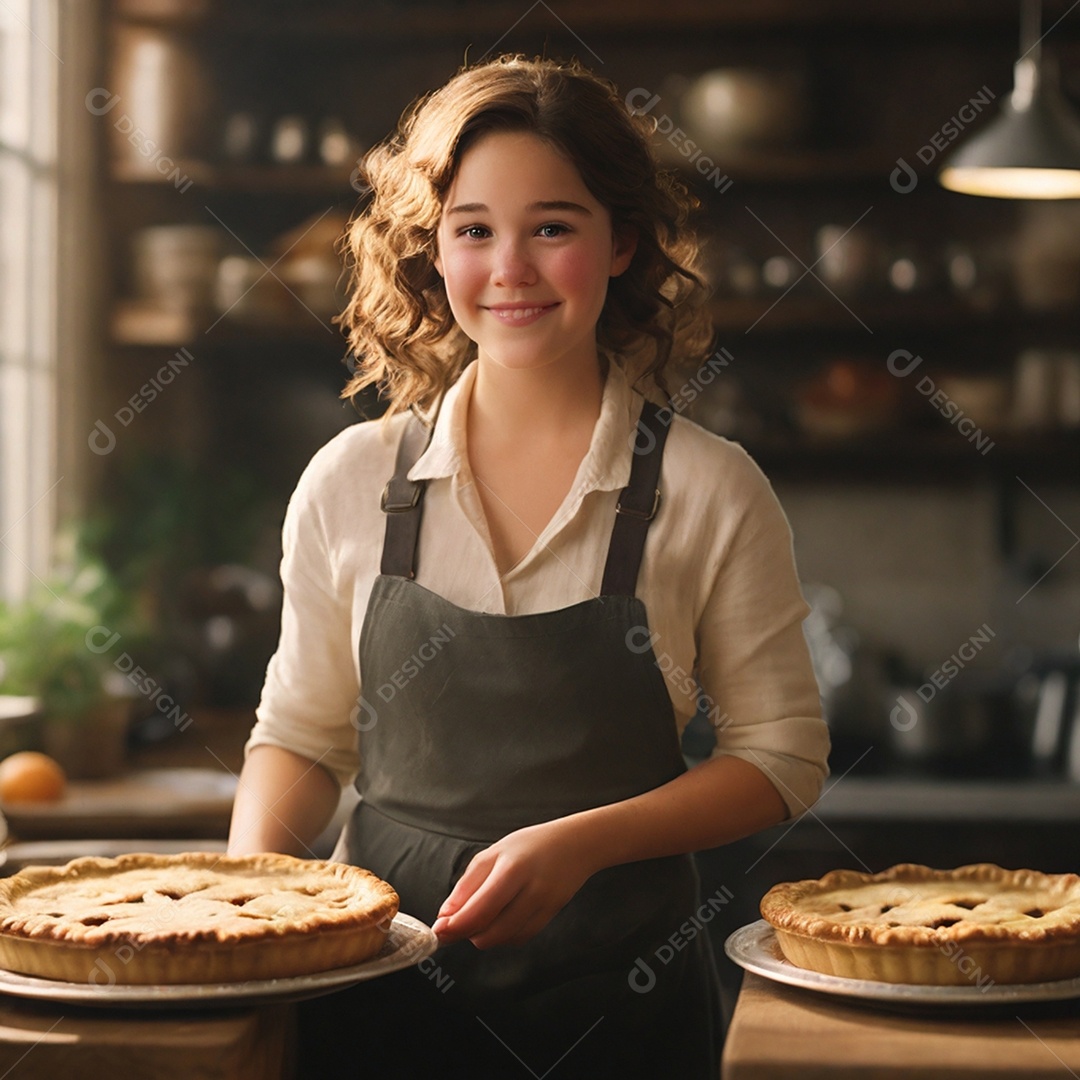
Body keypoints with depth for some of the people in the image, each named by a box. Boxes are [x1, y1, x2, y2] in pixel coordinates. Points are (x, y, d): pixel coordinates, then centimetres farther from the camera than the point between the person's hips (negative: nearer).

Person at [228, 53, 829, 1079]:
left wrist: (581, 843, -15)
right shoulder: (349, 483, -1)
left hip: (619, 997, -1)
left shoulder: (709, 492, -7)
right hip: (380, 984, 2)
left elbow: (781, 754, -2)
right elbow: (301, 732, 9)